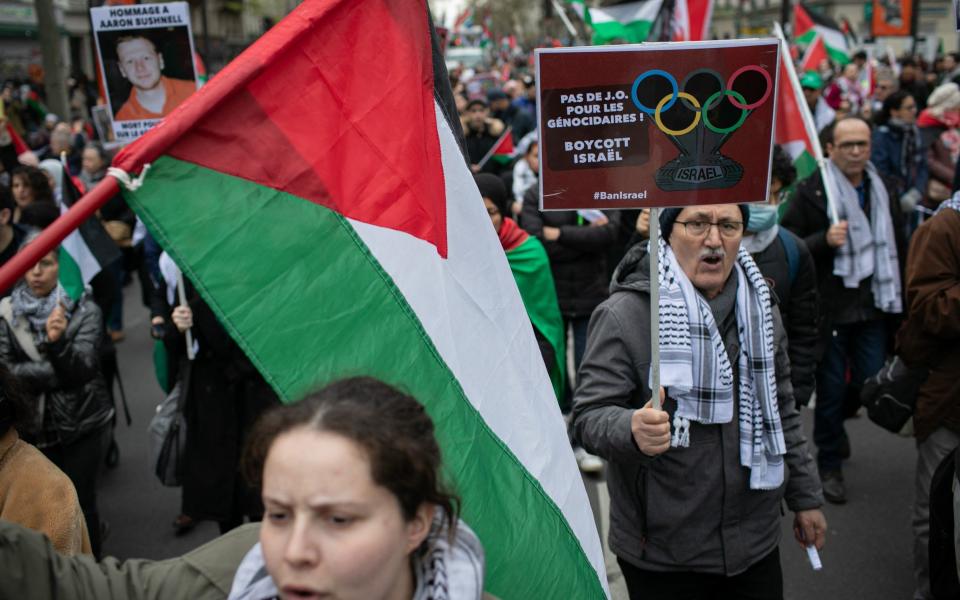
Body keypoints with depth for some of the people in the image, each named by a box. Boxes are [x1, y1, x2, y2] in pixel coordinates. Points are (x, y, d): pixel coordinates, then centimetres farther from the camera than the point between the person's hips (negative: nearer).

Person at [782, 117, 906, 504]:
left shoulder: (883, 191, 11)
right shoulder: (812, 191, -8)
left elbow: (897, 247, 20)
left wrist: (896, 302, 17)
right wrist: (825, 240, -26)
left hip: (872, 308, 5)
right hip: (829, 309, -5)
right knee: (831, 389, 3)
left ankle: (835, 419, 38)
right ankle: (830, 465, 21)